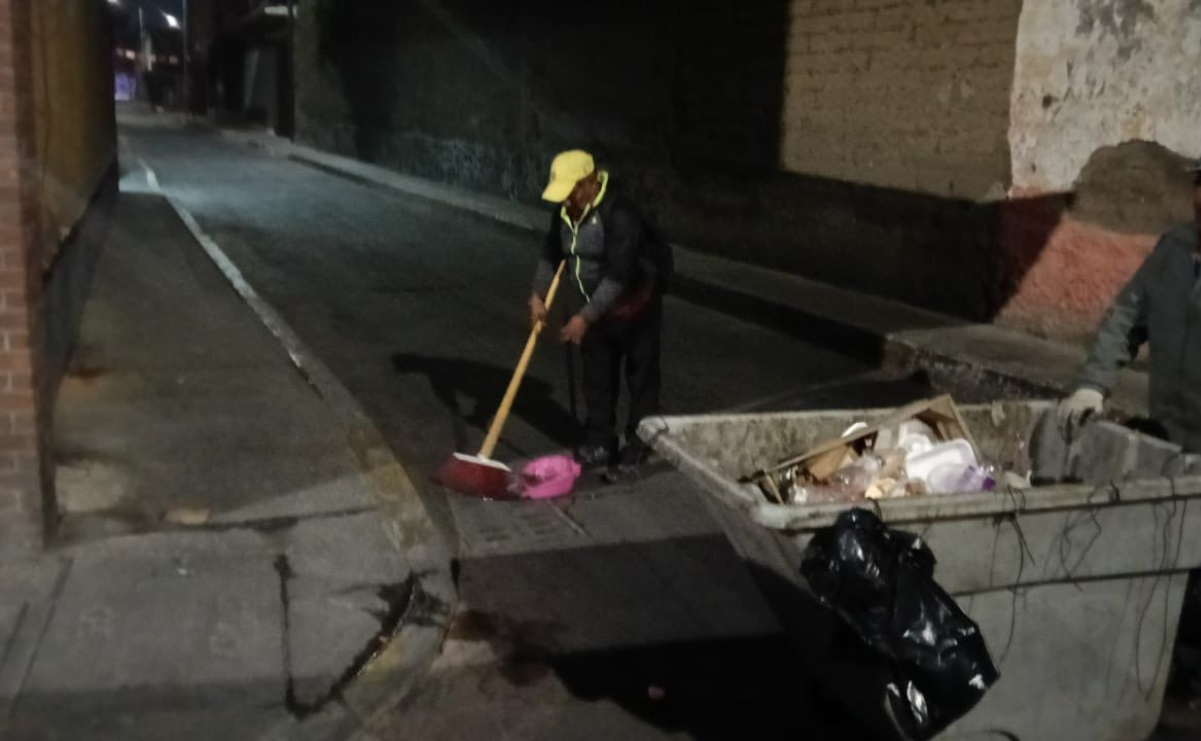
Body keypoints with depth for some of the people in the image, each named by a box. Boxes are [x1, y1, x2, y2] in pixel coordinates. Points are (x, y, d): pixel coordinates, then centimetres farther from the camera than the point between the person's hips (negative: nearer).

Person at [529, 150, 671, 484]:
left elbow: (618, 275, -32)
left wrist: (586, 317, -33)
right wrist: (538, 295, -1)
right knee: (597, 377, 13)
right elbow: (552, 252, 10)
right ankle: (599, 443, 25)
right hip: (593, 307, 8)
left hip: (633, 306, -7)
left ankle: (635, 452, 7)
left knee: (640, 379, 0)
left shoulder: (620, 213, -29)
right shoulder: (565, 210, -4)